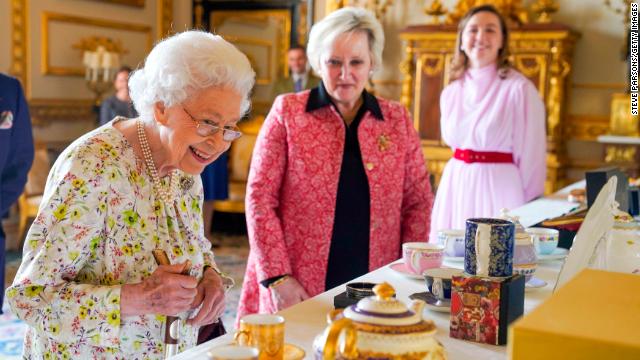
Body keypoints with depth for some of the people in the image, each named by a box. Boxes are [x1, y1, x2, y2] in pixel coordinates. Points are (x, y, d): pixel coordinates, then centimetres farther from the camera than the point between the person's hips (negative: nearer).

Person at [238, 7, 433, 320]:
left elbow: (417, 202, 9)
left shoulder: (397, 119, 5)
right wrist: (277, 278, -10)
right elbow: (260, 198, -4)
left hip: (375, 291, 2)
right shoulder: (287, 111, -2)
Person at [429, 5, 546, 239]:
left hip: (499, 189, -5)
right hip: (454, 188, 5)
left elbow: (531, 157, -6)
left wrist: (528, 212, -3)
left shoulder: (519, 89, -9)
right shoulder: (450, 93, 8)